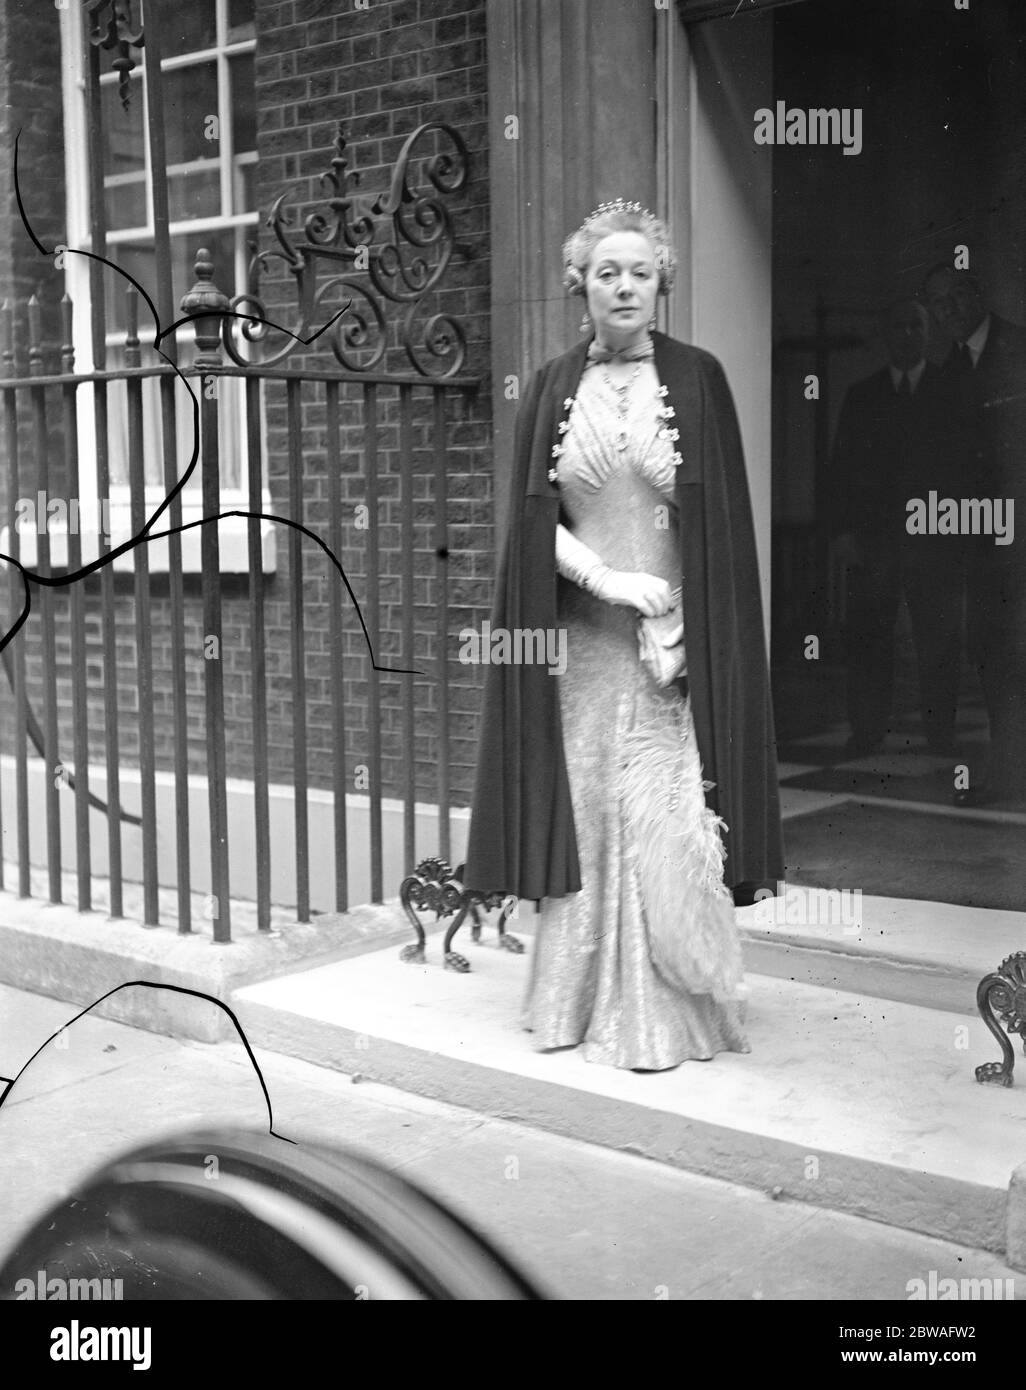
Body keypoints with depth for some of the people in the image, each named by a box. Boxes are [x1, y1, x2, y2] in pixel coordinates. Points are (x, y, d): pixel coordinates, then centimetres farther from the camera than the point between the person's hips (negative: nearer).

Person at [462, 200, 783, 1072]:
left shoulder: (695, 379, 2)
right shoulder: (554, 388, 7)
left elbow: (723, 523, -1)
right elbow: (536, 520, 4)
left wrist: (685, 634, -10)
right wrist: (610, 579, -12)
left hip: (674, 638, -2)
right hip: (583, 637, 2)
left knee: (666, 826, -3)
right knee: (587, 816, 4)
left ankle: (672, 1009, 9)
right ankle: (588, 1000, 16)